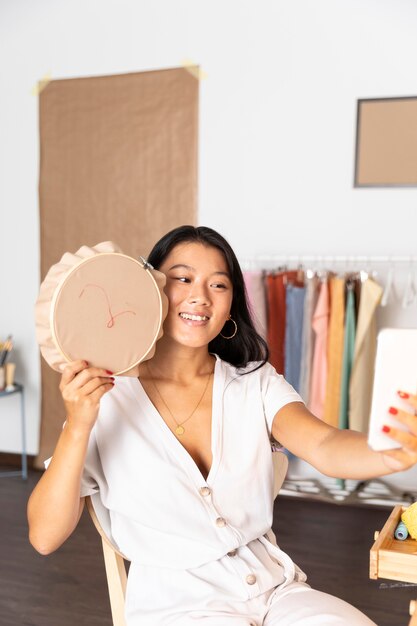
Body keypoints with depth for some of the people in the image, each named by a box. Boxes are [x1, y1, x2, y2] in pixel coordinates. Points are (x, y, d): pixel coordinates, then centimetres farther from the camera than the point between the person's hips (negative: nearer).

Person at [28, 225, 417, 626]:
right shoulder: (107, 398, -7)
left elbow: (326, 448, -18)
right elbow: (45, 537, -11)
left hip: (274, 585, 3)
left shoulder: (256, 383, 2)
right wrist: (77, 428, -26)